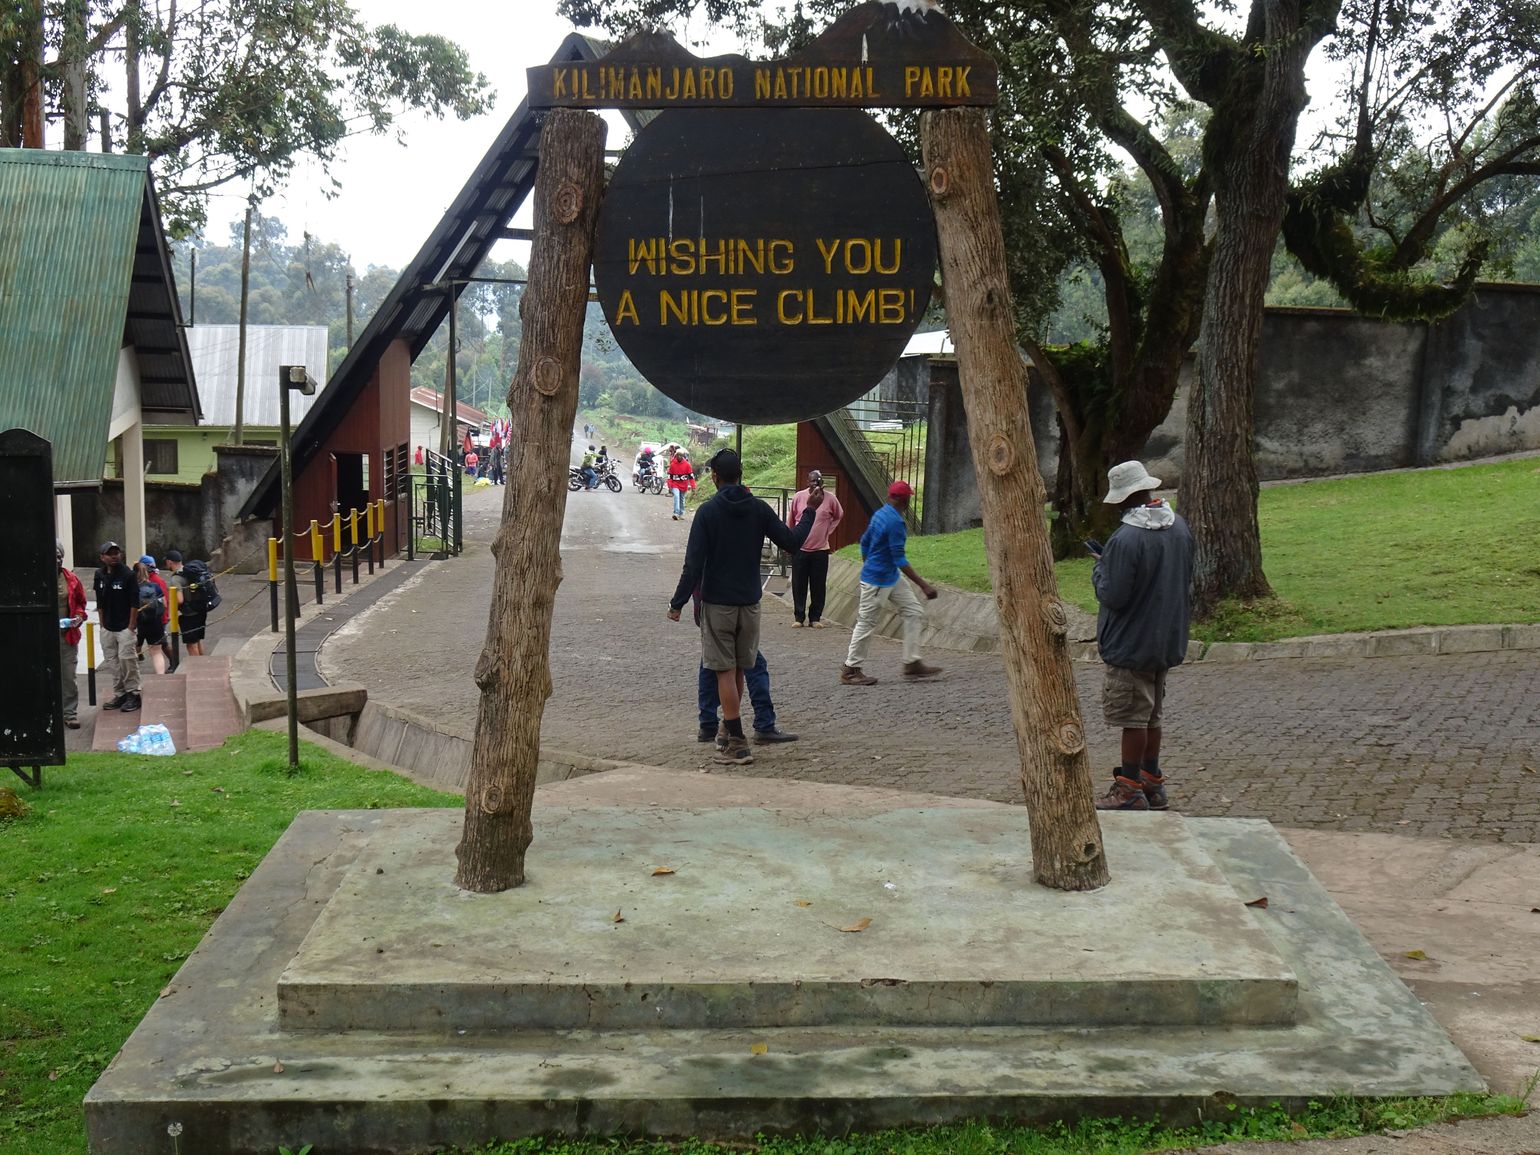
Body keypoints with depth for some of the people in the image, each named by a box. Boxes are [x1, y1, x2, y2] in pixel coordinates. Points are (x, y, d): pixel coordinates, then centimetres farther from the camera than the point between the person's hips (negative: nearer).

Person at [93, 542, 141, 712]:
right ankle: (119, 694, 16)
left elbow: (134, 603, -10)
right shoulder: (100, 575, 7)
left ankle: (133, 694, -1)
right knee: (110, 662, 8)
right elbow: (100, 602, 14)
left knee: (126, 658, -11)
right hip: (107, 628, 6)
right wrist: (103, 624, 10)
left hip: (125, 627, -6)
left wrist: (131, 626, -13)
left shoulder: (128, 575, -10)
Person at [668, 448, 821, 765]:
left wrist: (677, 603, -6)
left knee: (725, 671, -2)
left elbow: (693, 563, -12)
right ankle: (730, 727, 29)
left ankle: (737, 743, -6)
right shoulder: (758, 509, 1)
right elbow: (792, 541, 3)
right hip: (750, 602, 4)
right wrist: (811, 512, 18)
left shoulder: (708, 511, -8)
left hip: (717, 603, -4)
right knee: (739, 670, 16)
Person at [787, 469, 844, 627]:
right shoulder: (799, 497, -3)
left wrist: (828, 531, 9)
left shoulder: (830, 499, -3)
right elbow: (790, 520, 9)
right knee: (798, 585, 4)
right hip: (799, 549, 0)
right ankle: (798, 617, 12)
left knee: (818, 586, 4)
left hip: (820, 549, 0)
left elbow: (838, 516, 16)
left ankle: (815, 618, 13)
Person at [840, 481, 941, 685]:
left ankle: (912, 664, 9)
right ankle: (851, 670, 12)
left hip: (891, 579, 10)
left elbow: (864, 542, 15)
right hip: (877, 581, -10)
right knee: (867, 622, 1)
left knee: (914, 612, 8)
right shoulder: (895, 522, -22)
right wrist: (923, 585, -25)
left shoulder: (879, 514, 6)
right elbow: (899, 559, -25)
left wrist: (868, 567, 28)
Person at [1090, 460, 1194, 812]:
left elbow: (1113, 596, -22)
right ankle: (1152, 783, 26)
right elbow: (1187, 580, 13)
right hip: (1167, 640, 8)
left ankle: (1129, 790, 8)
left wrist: (1100, 569, -4)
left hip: (1131, 644, -8)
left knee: (1132, 719, 1)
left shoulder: (1126, 539, -25)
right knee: (1151, 716, 18)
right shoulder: (1179, 527, 1)